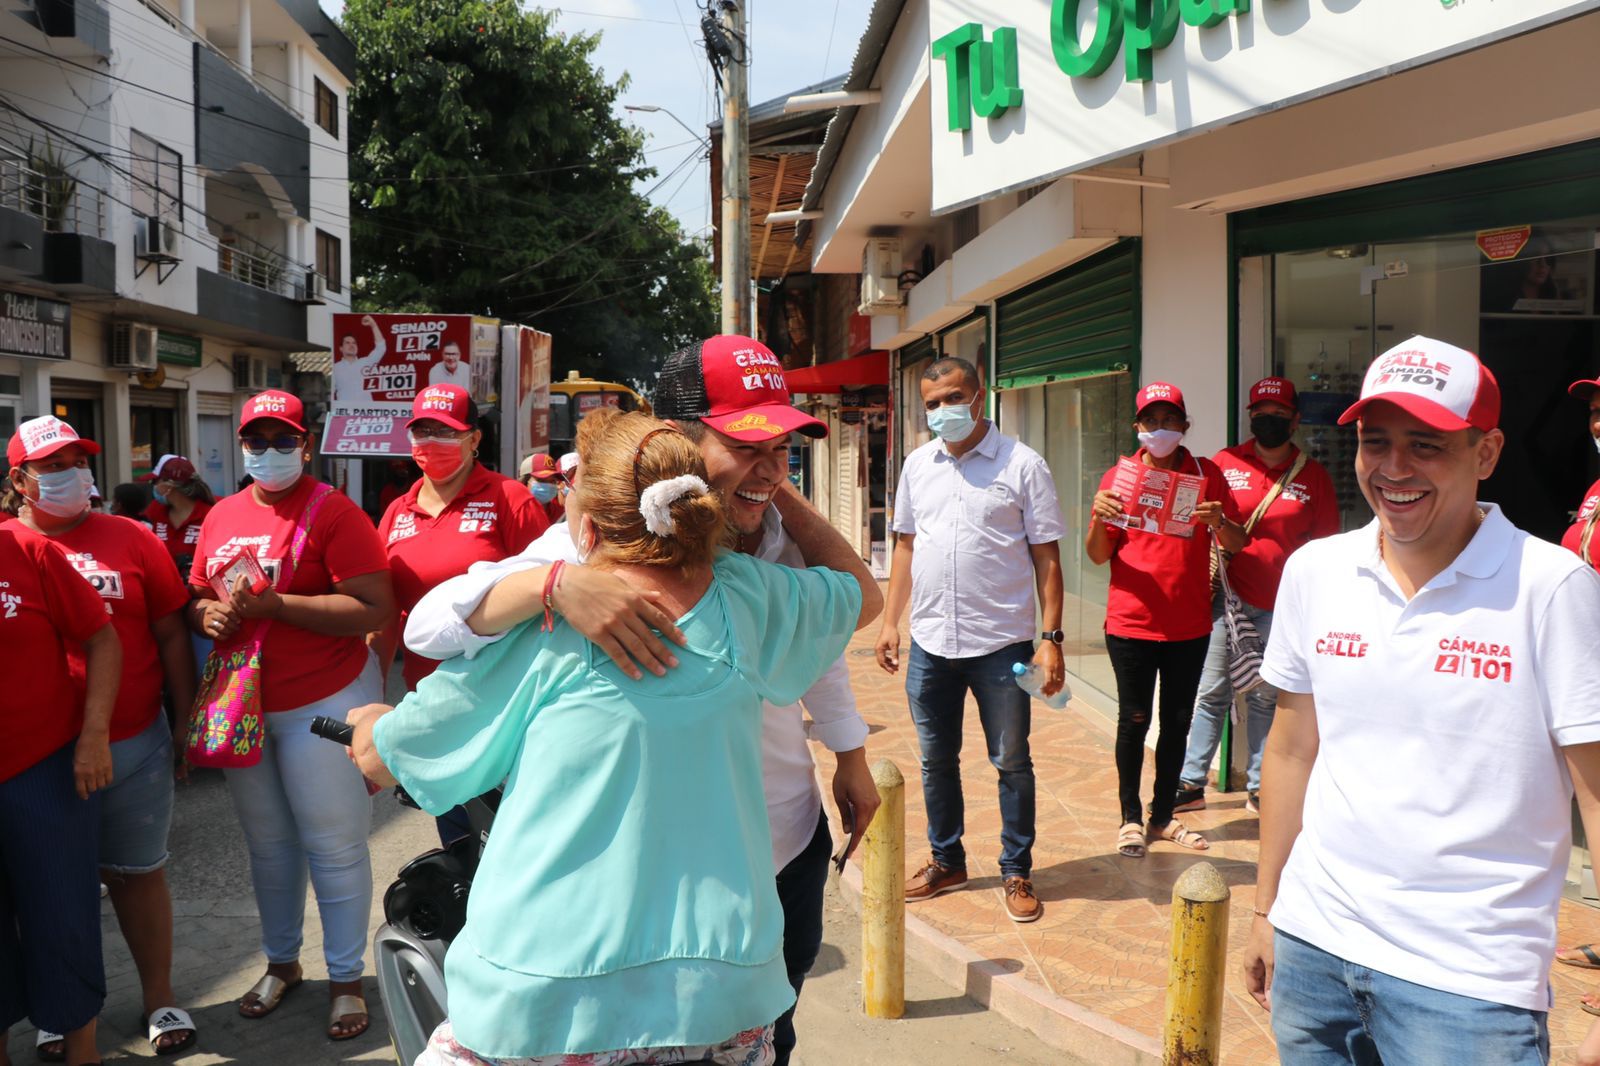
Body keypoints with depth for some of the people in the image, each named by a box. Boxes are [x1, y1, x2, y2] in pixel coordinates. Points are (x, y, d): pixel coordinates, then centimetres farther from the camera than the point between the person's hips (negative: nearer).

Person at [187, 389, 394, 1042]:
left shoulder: (332, 512, -12)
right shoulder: (222, 516, 8)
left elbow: (375, 610, -20)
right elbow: (197, 598, 19)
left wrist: (275, 605, -24)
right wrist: (209, 613, -5)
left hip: (324, 702, -6)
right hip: (242, 704, 6)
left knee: (333, 847, 3)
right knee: (267, 844, 18)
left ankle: (345, 978, 19)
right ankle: (281, 963, 36)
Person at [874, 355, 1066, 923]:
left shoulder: (1022, 465, -5)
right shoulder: (917, 466, 8)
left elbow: (1046, 556, -5)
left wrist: (1051, 639, -11)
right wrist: (890, 621, 9)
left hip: (1002, 645, -4)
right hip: (930, 643, 4)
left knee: (1012, 764, 7)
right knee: (936, 762, 15)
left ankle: (1017, 872, 23)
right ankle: (946, 861, 32)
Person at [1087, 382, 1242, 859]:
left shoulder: (1206, 474, 3)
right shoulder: (1120, 477, 0)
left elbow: (1237, 545, 1)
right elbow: (1099, 555, 0)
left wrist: (1218, 521, -20)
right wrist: (1098, 519, -20)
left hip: (1190, 626, 2)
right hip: (1131, 623, -2)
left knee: (1177, 722, 10)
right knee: (1134, 720, 3)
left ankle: (1163, 816, 23)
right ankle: (1131, 818, 16)